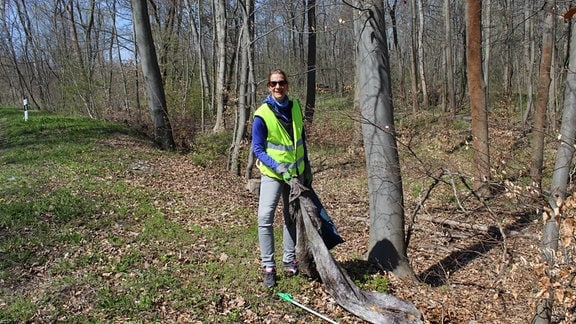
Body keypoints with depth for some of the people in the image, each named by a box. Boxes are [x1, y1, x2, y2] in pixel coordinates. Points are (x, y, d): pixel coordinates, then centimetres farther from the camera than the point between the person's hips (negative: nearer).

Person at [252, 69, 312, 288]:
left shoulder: (295, 107, 0)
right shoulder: (262, 114, -15)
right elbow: (257, 149, -13)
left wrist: (306, 166, 12)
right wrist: (278, 166, -24)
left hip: (296, 172, 5)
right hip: (272, 174, -5)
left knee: (292, 217, 13)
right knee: (265, 218, -15)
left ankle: (289, 261, 27)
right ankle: (268, 267, -3)